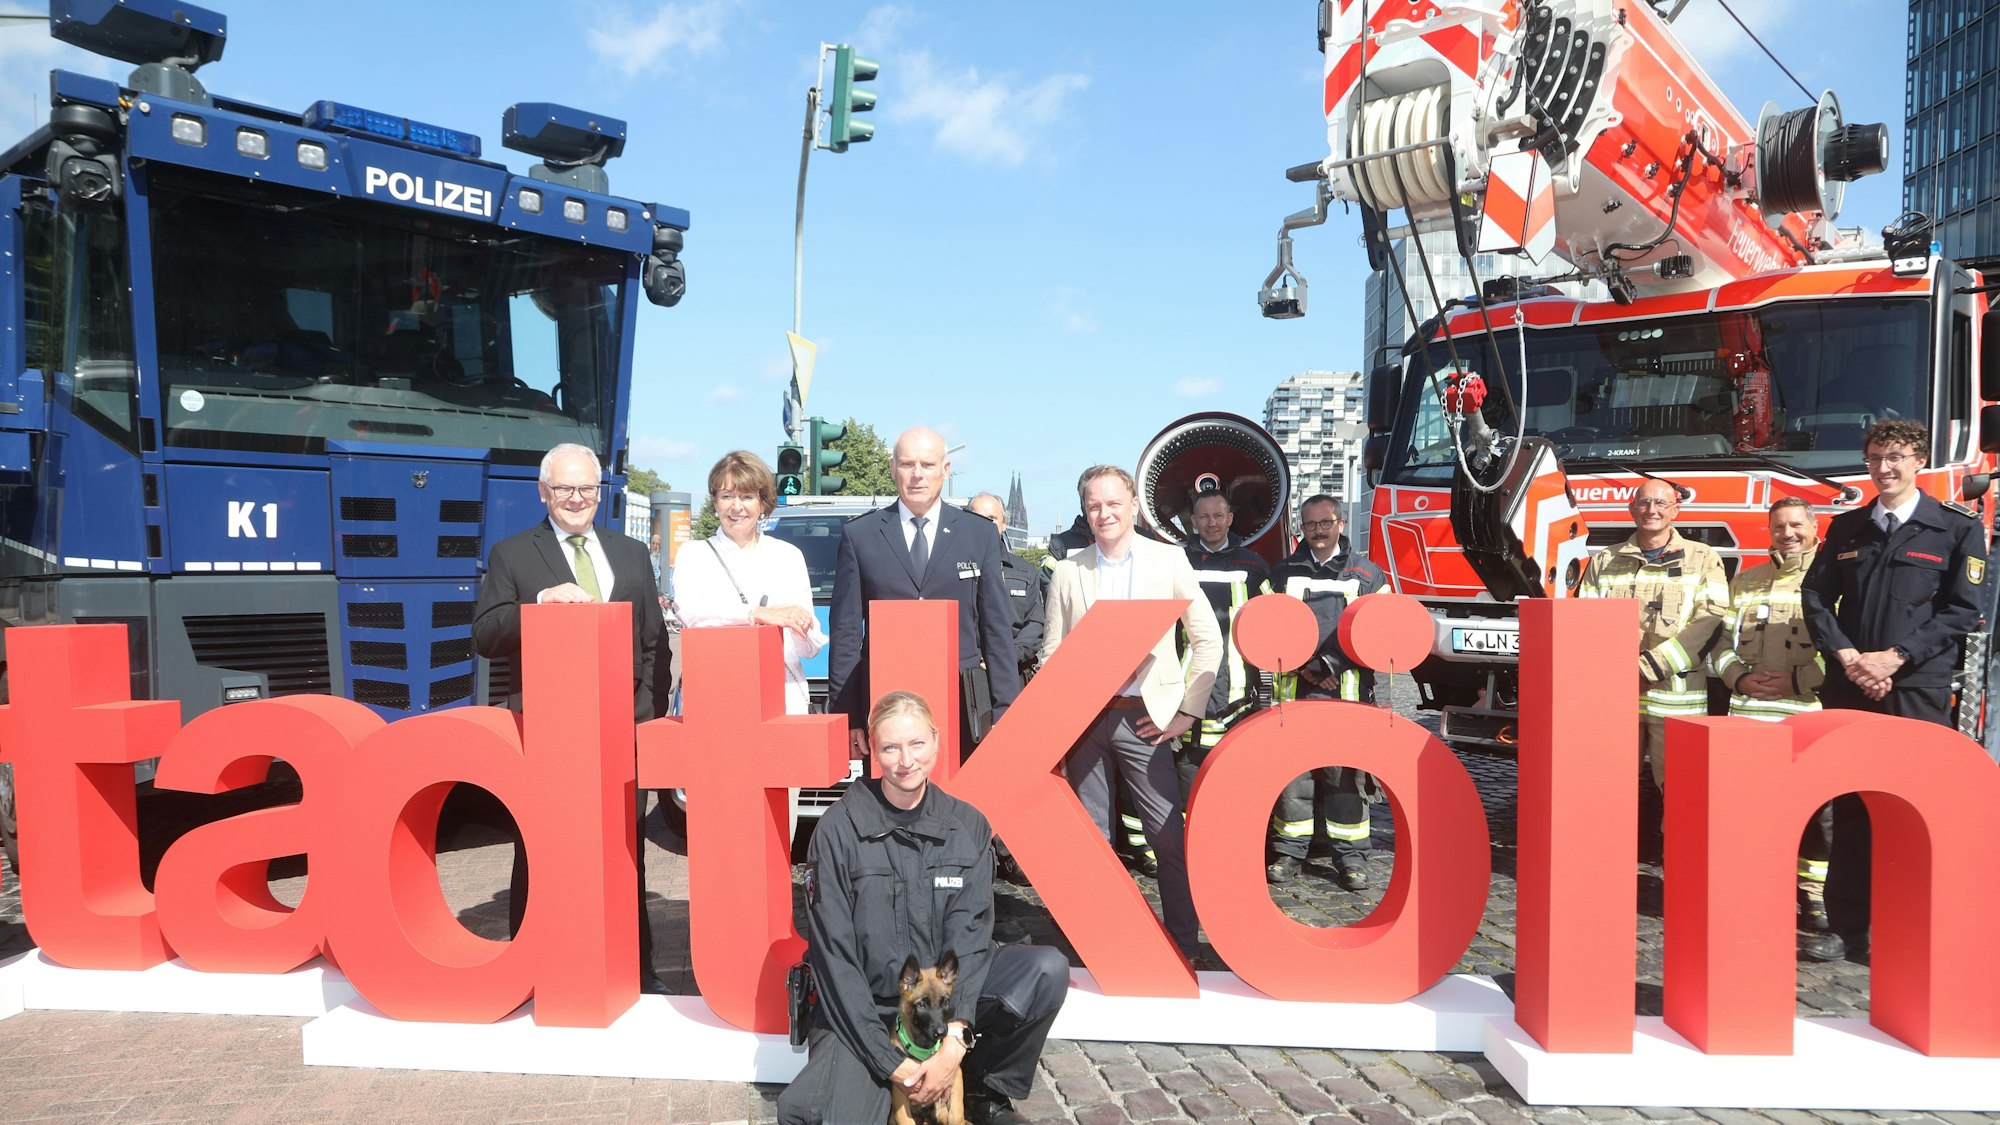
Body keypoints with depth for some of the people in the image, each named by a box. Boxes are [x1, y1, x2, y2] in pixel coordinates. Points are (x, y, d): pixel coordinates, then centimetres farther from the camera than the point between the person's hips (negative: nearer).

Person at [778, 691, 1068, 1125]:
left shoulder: (968, 826, -3)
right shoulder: (839, 830, -11)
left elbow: (969, 933, -10)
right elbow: (834, 954, -12)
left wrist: (954, 1040, -23)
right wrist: (889, 1060, -18)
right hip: (862, 1006, -2)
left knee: (1049, 970, -22)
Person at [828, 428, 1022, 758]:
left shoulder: (981, 535, 8)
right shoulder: (860, 536, 6)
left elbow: (997, 629, 8)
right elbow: (845, 632, 5)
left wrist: (1004, 713, 2)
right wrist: (847, 715, 0)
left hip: (963, 706, 0)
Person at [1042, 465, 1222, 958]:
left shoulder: (1170, 561, 2)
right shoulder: (1068, 571, 6)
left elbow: (1208, 640, 3)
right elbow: (1052, 651, 8)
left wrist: (1186, 710, -2)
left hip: (1145, 717, -2)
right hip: (1084, 717, 2)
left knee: (1170, 835, -2)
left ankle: (1184, 945, 11)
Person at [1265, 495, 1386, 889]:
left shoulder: (1367, 575, 11)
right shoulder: (1283, 572, 15)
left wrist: (1331, 664, -7)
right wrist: (1303, 665, -4)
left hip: (1349, 690, -1)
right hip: (1294, 688, 1)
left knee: (1347, 772, -1)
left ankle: (1351, 856, 8)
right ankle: (1289, 852, 10)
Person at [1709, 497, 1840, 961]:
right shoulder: (1746, 581, 17)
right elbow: (1722, 643, 15)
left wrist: (1798, 680, -16)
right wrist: (1739, 679, -2)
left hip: (1811, 719, -4)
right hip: (1748, 718, 4)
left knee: (1816, 815, -4)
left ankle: (1815, 909, 3)